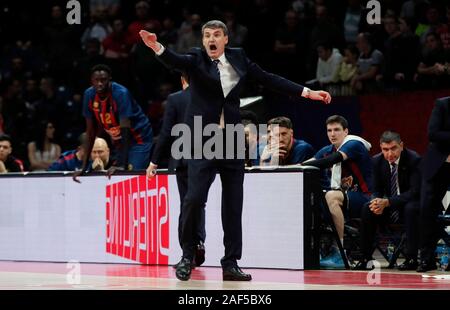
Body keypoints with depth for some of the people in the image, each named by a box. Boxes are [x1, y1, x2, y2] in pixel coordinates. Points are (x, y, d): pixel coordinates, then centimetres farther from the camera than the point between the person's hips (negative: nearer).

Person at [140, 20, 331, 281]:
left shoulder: (238, 57, 7)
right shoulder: (197, 59, -3)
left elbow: (269, 79, 10)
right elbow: (176, 61, -22)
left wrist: (307, 93, 8)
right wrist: (157, 47, -44)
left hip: (232, 139, 3)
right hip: (202, 139, -3)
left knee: (233, 203, 3)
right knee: (195, 198, -11)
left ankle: (231, 263, 10)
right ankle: (188, 256, 7)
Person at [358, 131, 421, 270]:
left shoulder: (414, 159, -20)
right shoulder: (377, 161, -5)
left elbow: (415, 191, -25)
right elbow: (377, 190, 1)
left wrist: (387, 202, -34)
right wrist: (378, 202, -25)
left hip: (411, 203, -4)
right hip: (389, 206, 4)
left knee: (410, 209, -37)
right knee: (367, 209, -21)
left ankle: (411, 258, -30)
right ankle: (365, 257, -14)